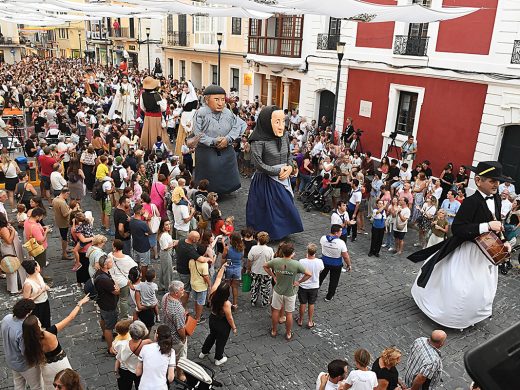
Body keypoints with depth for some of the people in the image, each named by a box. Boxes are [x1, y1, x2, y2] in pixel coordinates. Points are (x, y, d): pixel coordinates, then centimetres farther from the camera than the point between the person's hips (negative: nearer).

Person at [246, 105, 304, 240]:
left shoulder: (285, 136, 1)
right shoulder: (258, 141, -19)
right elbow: (258, 164, -22)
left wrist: (289, 167, -4)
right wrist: (278, 171, -16)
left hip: (283, 180, 6)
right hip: (266, 182, -6)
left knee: (286, 207, 11)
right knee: (268, 211, 2)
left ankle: (282, 232, 29)